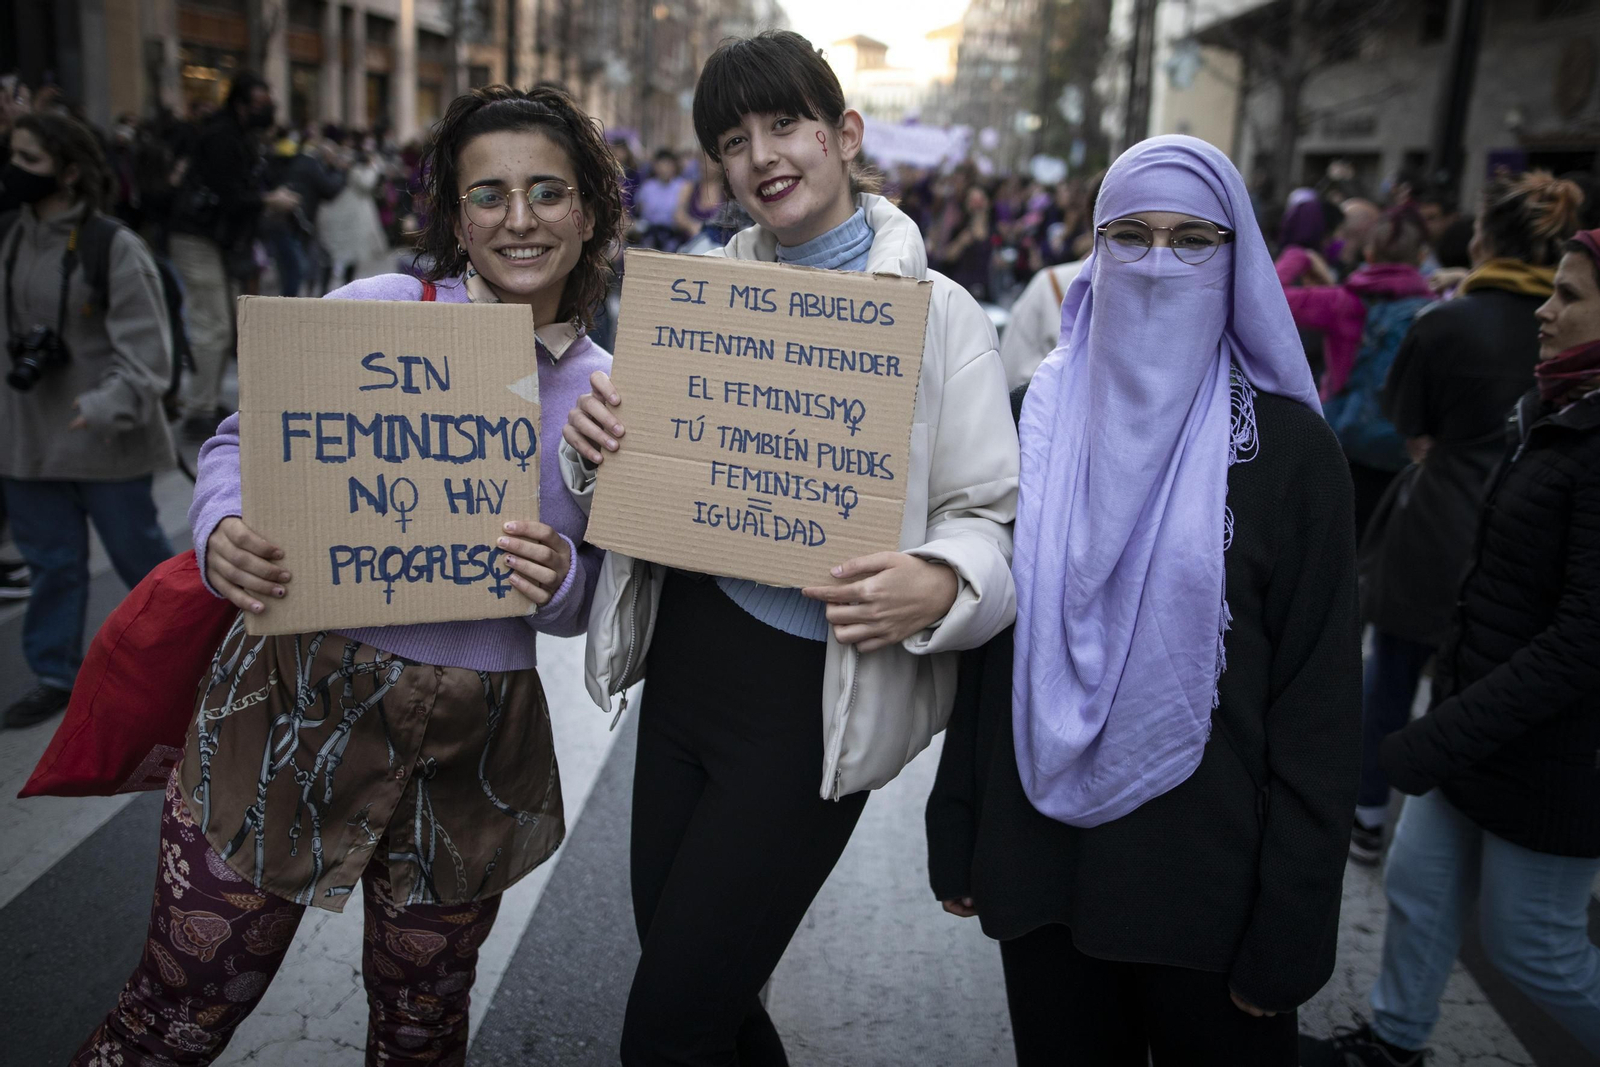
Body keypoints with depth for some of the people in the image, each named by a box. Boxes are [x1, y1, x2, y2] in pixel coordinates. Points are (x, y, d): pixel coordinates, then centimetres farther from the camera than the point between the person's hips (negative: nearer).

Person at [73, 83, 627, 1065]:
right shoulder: (375, 311, -6)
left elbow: (600, 595, 8)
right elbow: (241, 444, 1)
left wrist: (560, 582, -15)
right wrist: (223, 533, -21)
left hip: (473, 754, 3)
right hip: (298, 703, -2)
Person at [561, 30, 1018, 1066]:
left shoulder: (936, 314, -6)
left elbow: (993, 520, -8)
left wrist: (937, 589, -30)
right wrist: (597, 443, -7)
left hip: (811, 692, -5)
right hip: (685, 658, 6)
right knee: (687, 980, 19)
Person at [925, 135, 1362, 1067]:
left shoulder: (1288, 446, -7)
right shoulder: (1041, 419, 1)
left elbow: (1321, 701, -7)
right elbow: (987, 643, 4)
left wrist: (1292, 928, -8)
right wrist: (957, 833, 4)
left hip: (1207, 876, -2)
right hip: (1040, 860, 3)